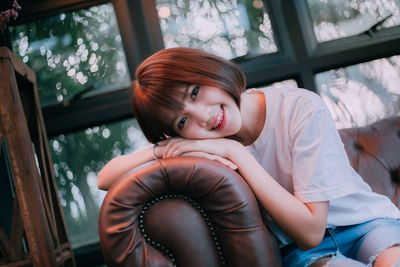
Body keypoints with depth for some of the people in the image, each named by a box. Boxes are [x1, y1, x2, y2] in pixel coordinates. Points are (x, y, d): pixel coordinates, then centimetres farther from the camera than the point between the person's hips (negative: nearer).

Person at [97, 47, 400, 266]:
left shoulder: (302, 109, -19)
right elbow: (106, 178, -9)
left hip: (367, 224, 0)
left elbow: (310, 230, -22)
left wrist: (235, 153, -25)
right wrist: (160, 150, -27)